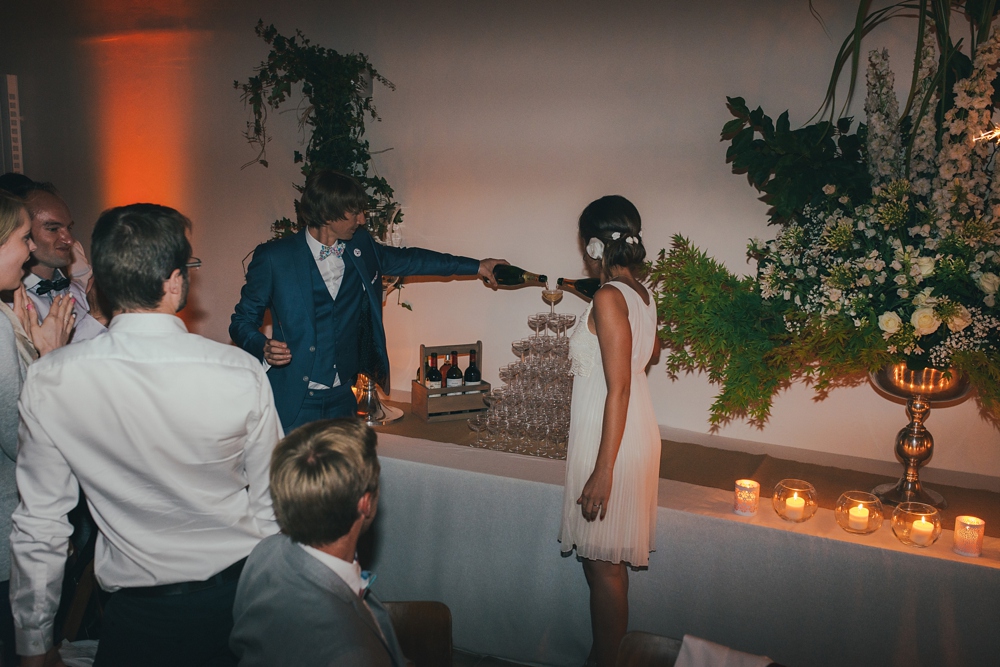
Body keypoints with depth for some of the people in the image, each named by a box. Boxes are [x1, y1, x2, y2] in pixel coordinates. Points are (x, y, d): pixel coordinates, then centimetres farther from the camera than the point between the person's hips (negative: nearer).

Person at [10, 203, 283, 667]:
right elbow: (272, 504, -8)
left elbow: (38, 528, -7)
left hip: (136, 616, -1)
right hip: (239, 601, 2)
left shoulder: (47, 382, -16)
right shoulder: (242, 374, -20)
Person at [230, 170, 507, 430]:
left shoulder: (360, 246, 4)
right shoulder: (273, 257, -10)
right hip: (293, 402, -4)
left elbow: (405, 258, 20)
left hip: (342, 398, 5)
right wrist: (264, 349, -24)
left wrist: (476, 266, 21)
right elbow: (243, 321, -2)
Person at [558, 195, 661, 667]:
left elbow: (618, 390, -23)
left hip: (609, 438, -9)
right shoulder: (640, 292, 6)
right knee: (607, 560, 20)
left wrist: (603, 471, -22)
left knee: (602, 564, 4)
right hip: (634, 430, 9)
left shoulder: (608, 298, -20)